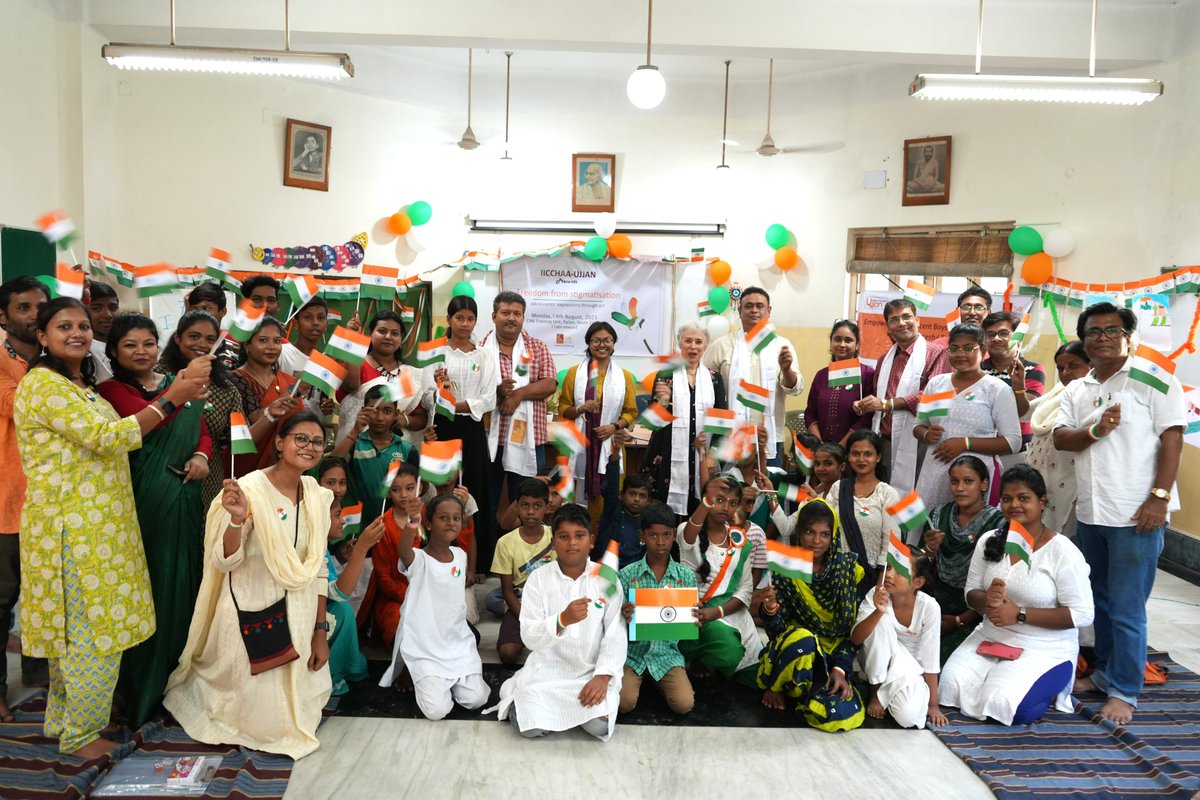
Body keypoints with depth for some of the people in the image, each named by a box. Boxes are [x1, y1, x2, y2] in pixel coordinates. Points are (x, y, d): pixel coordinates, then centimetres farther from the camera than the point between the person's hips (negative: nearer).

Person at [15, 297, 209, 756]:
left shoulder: (83, 386, 17)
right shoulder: (43, 383, -14)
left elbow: (119, 434, 13)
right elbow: (104, 438, -22)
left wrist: (178, 393, 4)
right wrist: (170, 399, -20)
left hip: (94, 524, 9)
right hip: (71, 526, -9)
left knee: (70, 626, 18)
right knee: (95, 627, -2)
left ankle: (62, 720, 33)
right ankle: (81, 733, 15)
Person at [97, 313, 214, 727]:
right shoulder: (110, 390, -1)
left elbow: (202, 430, 15)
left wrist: (201, 455, -2)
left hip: (184, 499, 5)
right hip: (142, 501, -5)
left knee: (184, 582, 12)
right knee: (147, 587, 1)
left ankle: (179, 672, 28)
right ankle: (143, 688, 16)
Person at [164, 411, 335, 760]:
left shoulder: (317, 495, 0)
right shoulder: (249, 489, -18)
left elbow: (317, 568, 5)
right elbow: (224, 562, -18)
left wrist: (321, 631, 4)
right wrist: (237, 519, -37)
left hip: (297, 617, 5)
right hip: (250, 613, -5)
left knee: (296, 708, 12)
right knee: (260, 721, 8)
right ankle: (195, 687, 32)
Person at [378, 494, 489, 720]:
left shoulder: (460, 556, 3)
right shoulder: (418, 560, -16)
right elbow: (404, 551, -41)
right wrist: (412, 523, -62)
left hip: (458, 643, 4)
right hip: (424, 647, -4)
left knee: (476, 700, -11)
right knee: (437, 710, -16)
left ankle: (450, 679, 21)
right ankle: (424, 679, 16)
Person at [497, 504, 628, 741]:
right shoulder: (538, 579, -7)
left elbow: (615, 634, -5)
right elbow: (529, 638, -13)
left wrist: (603, 677, -17)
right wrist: (563, 620, -31)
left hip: (592, 671, 0)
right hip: (547, 669, 0)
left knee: (599, 725, -23)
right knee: (532, 728, -18)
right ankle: (517, 692, 16)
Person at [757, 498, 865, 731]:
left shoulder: (848, 567, -3)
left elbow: (853, 626, -3)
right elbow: (777, 629, -8)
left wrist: (840, 667, -14)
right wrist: (770, 608, -30)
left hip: (835, 654, 1)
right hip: (795, 648, -1)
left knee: (840, 712, -28)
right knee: (802, 639, -37)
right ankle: (776, 688, -5)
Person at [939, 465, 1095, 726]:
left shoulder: (1062, 552, -12)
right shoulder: (990, 541, 4)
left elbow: (1082, 614, -14)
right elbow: (971, 593, 7)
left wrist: (1020, 614, -21)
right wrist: (987, 602, -18)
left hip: (1045, 651, -4)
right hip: (990, 638, 4)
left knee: (1001, 704, -23)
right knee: (951, 685, -18)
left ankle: (1053, 690, 9)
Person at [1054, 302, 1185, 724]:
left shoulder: (1153, 381, -5)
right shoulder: (1077, 390, 11)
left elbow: (1172, 439, -10)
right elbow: (1060, 438, 4)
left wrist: (1159, 497, -16)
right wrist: (1095, 431, -16)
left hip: (1136, 514, -6)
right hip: (1090, 513, 6)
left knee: (1126, 608, 0)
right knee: (1101, 600, 17)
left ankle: (1124, 691, 12)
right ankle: (1106, 672, 32)